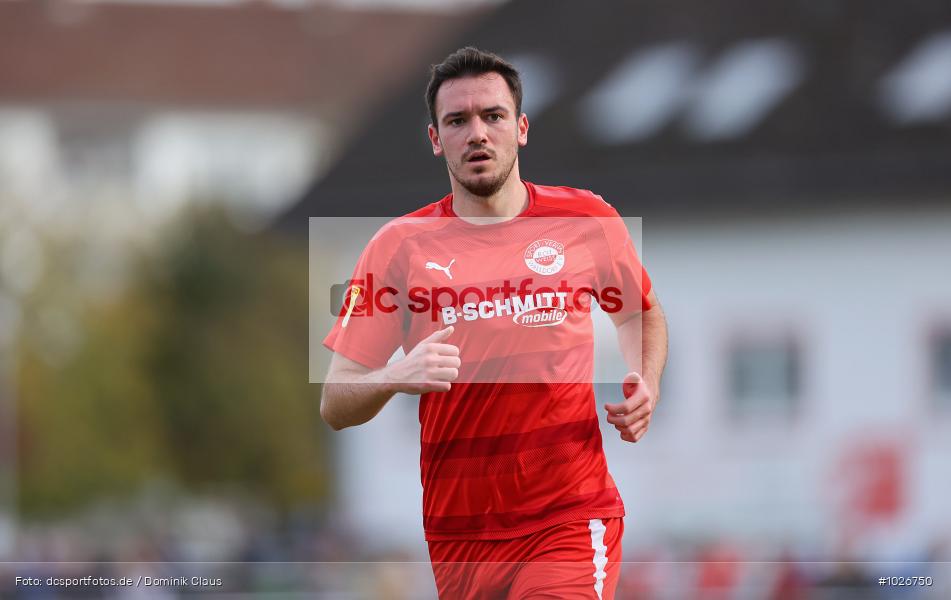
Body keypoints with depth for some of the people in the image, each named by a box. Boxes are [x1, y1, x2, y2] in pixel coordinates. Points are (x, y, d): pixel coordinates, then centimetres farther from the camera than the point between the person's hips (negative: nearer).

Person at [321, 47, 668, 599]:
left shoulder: (589, 220, 2)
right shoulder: (401, 245, 0)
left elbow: (643, 312, 23)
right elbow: (336, 406, 0)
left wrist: (643, 386, 3)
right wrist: (394, 378, -22)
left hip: (570, 519, -2)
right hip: (457, 534, 2)